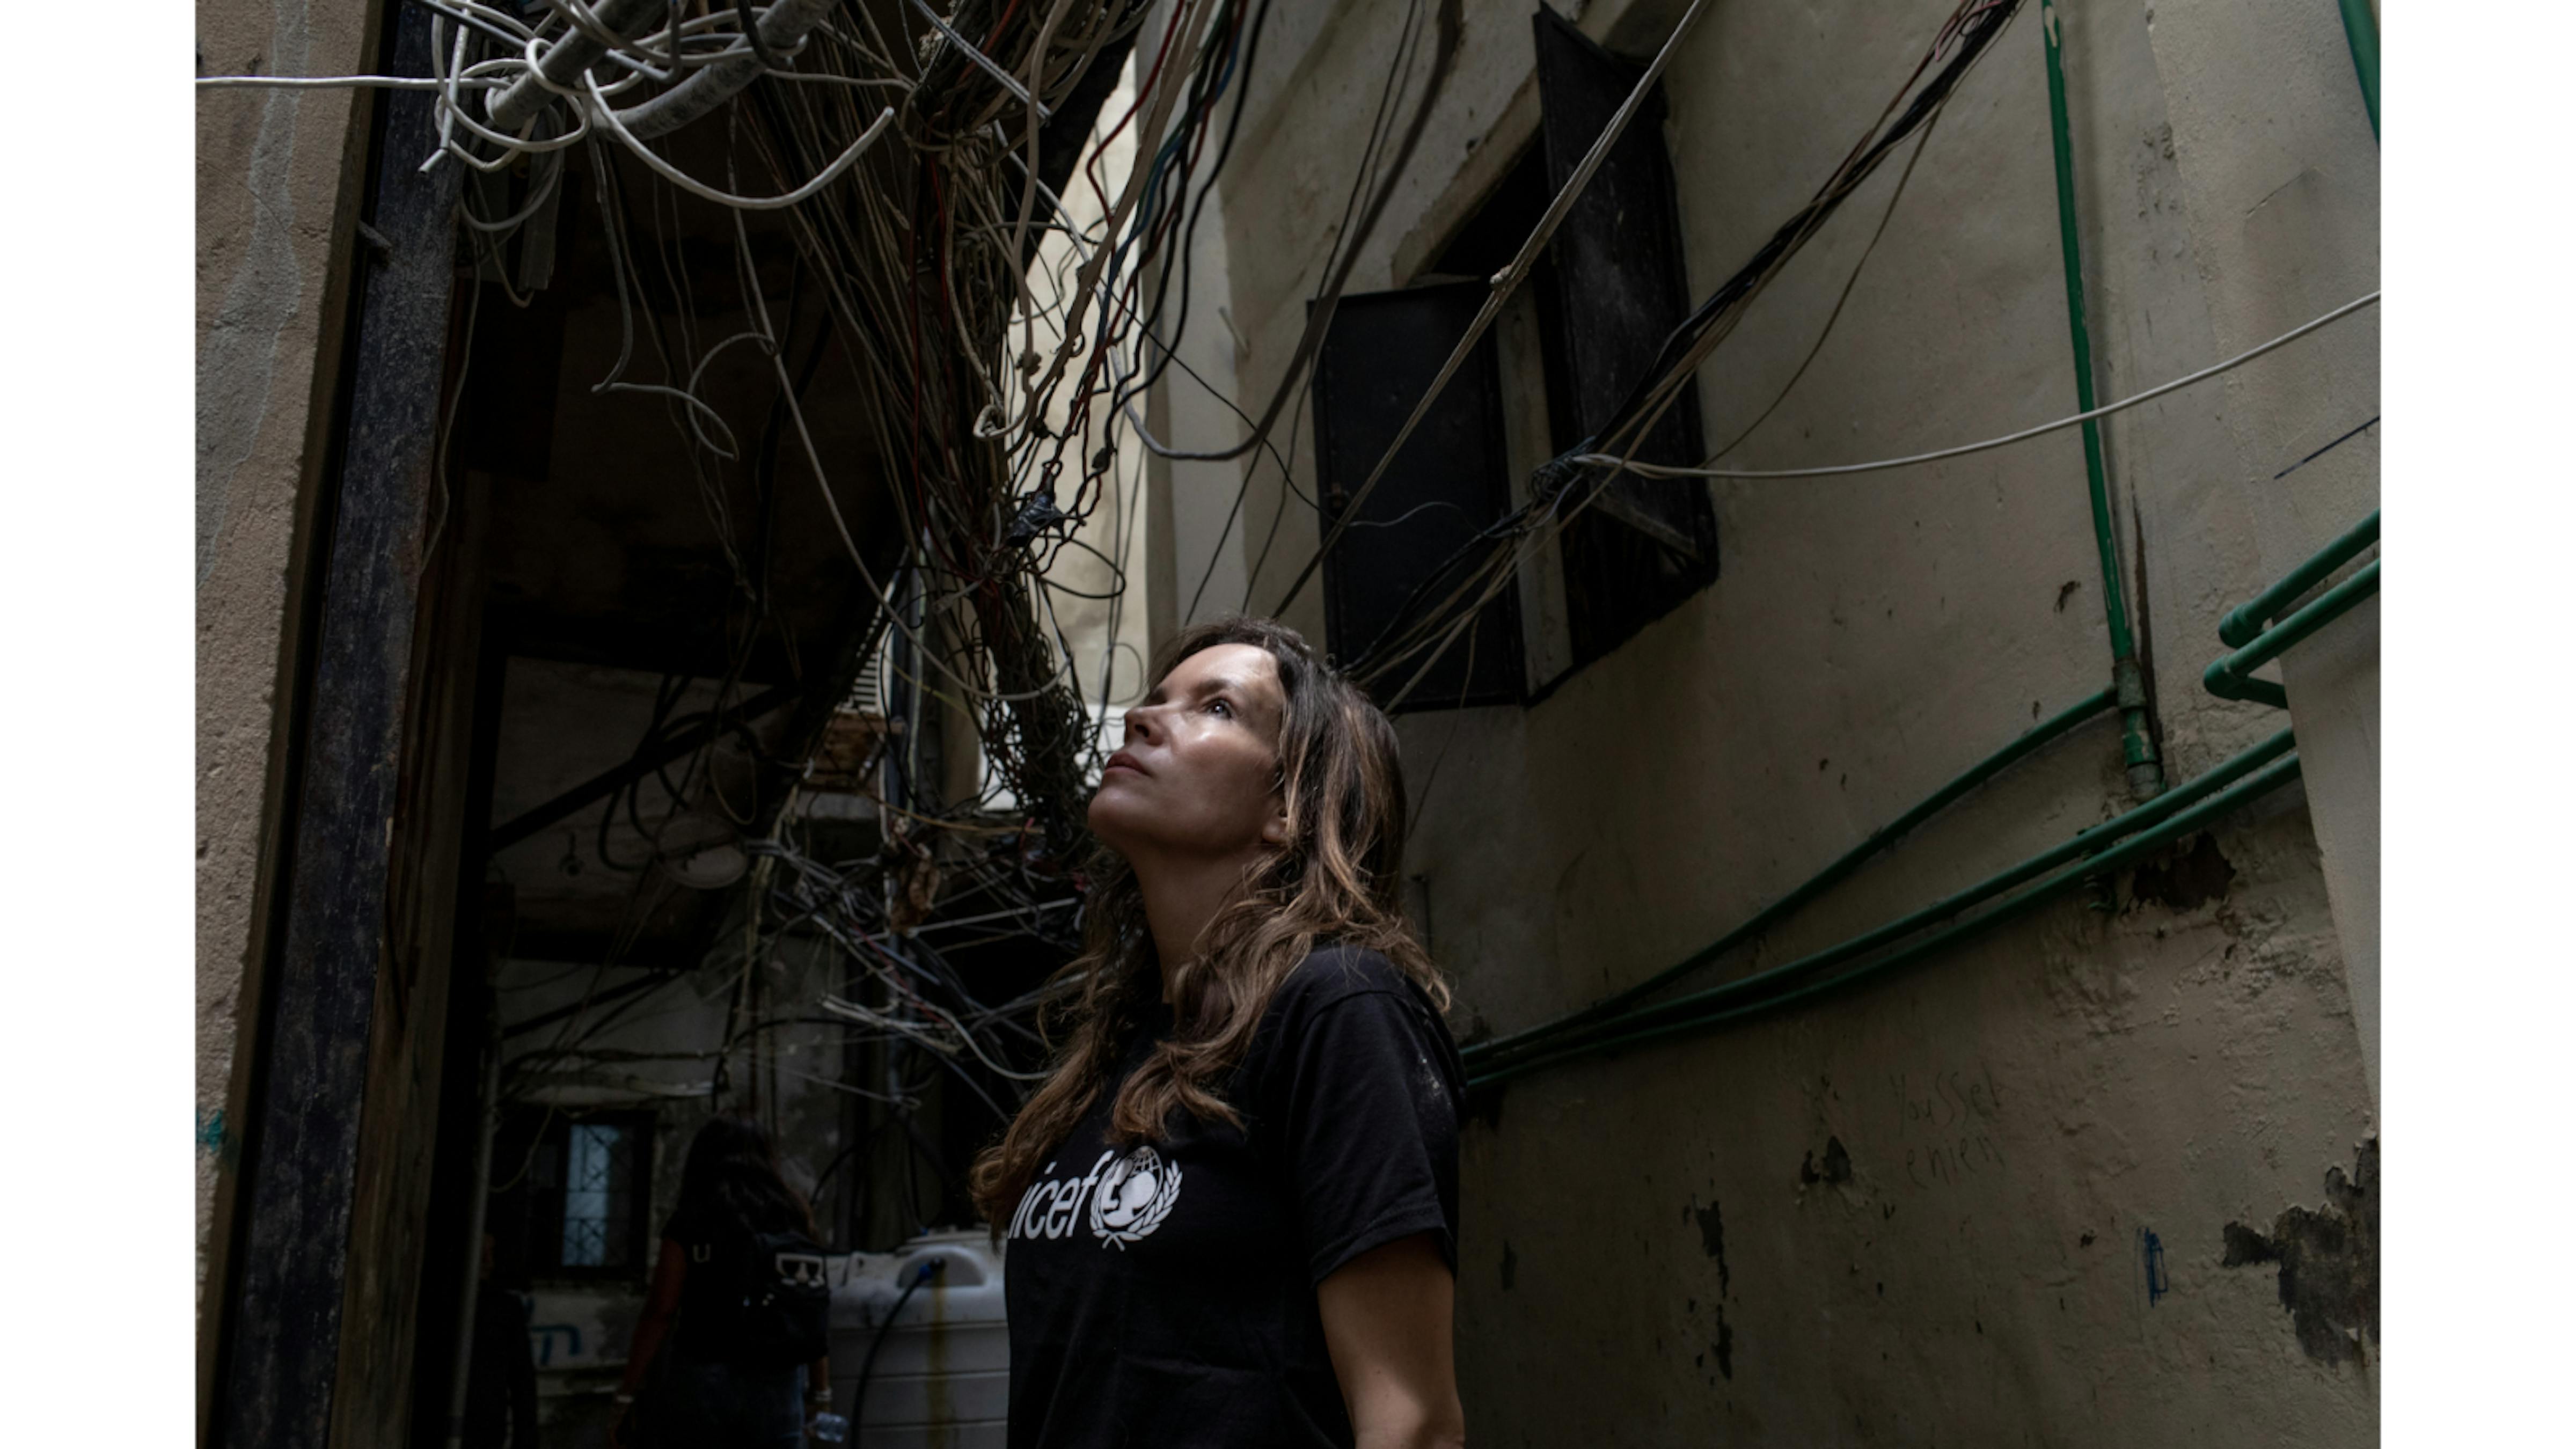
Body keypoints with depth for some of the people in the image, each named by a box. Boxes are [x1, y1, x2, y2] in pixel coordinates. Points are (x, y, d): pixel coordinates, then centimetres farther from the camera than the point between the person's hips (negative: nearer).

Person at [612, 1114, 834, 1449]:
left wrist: (626, 1396, -1)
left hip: (702, 1382, -2)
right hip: (780, 1387, 2)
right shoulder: (794, 1220, 8)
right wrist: (822, 1393, 12)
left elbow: (659, 1312, -6)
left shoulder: (689, 1223, 0)